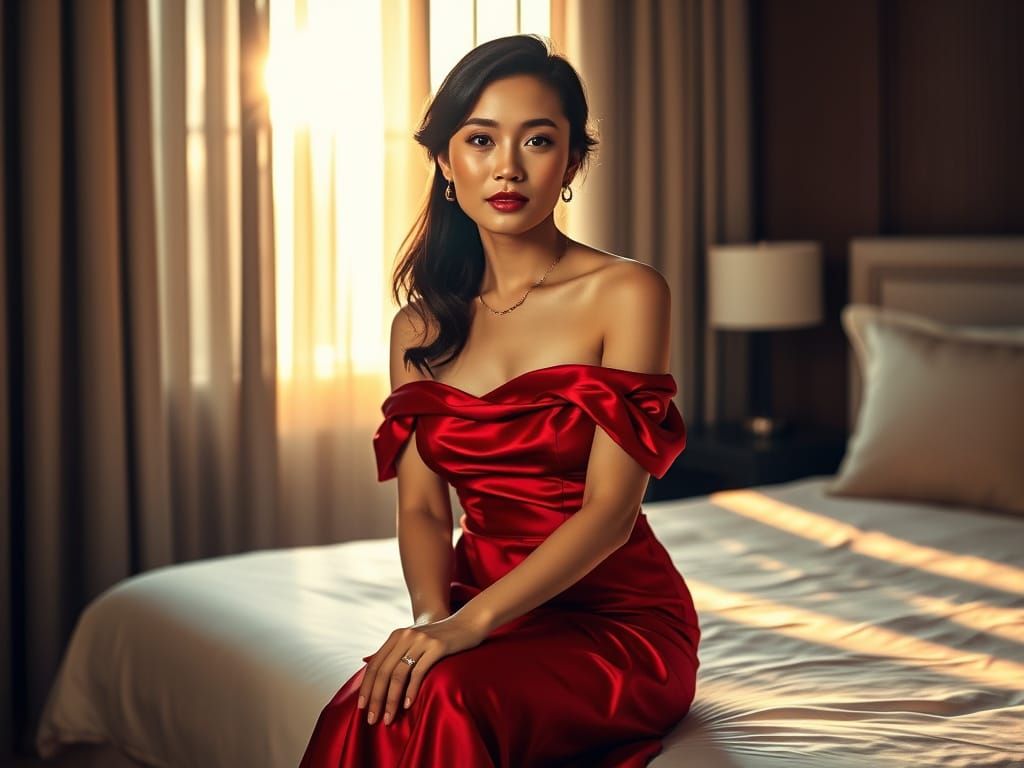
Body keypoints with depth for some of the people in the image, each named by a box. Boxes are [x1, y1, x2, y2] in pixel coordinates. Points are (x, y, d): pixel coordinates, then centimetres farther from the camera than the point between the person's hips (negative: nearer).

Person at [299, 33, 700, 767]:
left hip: (616, 621, -3)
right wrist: (433, 616, -16)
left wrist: (471, 622, -25)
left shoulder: (626, 293, -7)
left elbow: (610, 509, -14)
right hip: (481, 611, 4)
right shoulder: (421, 325, 9)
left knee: (443, 702, -32)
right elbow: (422, 505, 5)